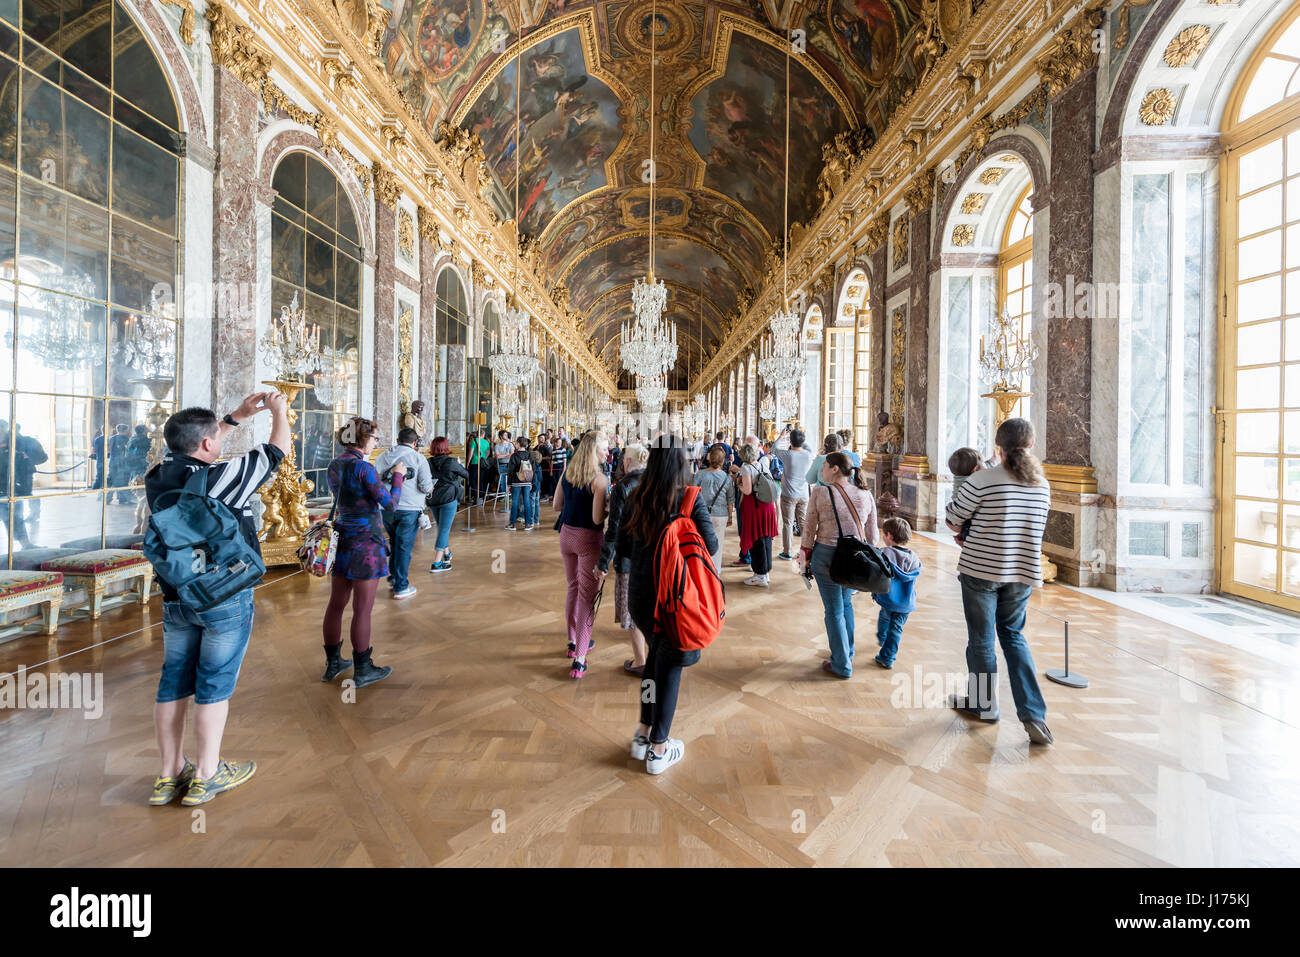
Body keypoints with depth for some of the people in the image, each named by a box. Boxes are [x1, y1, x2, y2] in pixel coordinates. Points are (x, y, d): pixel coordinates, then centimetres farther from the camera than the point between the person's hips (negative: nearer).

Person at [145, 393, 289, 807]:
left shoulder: (158, 475, -1)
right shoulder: (220, 477, -20)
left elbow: (195, 447, 19)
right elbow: (275, 453, -8)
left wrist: (238, 415, 23)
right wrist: (279, 411, 9)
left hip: (175, 598, 7)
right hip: (226, 598, -6)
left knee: (173, 682, 14)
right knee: (215, 684, 5)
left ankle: (170, 774, 26)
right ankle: (207, 775, 17)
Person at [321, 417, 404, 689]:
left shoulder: (335, 465, 8)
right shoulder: (363, 467, -17)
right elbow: (390, 503, -16)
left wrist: (386, 478, 15)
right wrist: (397, 477, -2)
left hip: (342, 538, 8)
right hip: (365, 540, -8)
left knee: (336, 604, 15)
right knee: (362, 610, 2)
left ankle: (333, 663, 29)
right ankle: (362, 670, 15)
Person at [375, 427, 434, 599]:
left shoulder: (382, 456, 9)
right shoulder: (418, 458, -6)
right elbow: (426, 487, -11)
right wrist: (430, 487, 10)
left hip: (386, 508, 5)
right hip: (409, 509, -5)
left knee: (394, 544, 22)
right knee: (404, 547, 2)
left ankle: (393, 578, 32)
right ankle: (401, 587, 9)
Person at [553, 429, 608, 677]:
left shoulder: (567, 473, 1)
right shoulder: (599, 480, -19)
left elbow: (556, 506, 9)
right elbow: (597, 519, -21)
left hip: (567, 534, 7)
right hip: (589, 538, -6)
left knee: (572, 588, 21)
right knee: (587, 595, 1)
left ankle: (574, 642, 36)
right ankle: (579, 659, 2)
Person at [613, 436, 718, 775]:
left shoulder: (636, 498, -3)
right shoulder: (691, 499, -13)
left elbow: (622, 545, 2)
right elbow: (710, 546, -14)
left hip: (640, 592, 4)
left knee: (656, 654, 24)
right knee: (670, 665, 11)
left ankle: (643, 734, 33)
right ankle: (658, 749, 23)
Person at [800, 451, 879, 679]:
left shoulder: (820, 492, -9)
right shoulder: (865, 495, 2)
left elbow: (809, 527, -6)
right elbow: (873, 534, 5)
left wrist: (806, 555, 5)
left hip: (826, 554, -4)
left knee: (834, 609, 7)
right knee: (846, 603, 24)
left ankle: (842, 666, 18)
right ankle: (848, 655, 36)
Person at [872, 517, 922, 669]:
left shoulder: (884, 553, -16)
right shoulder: (914, 558, -2)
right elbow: (914, 583, 7)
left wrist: (874, 593, -1)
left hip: (888, 599, -2)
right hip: (906, 602, 2)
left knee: (884, 618, 25)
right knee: (896, 628, 9)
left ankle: (881, 638, 50)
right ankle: (887, 658, 12)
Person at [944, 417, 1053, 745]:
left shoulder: (983, 480, -14)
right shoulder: (1042, 485, 3)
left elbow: (952, 519, -6)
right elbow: (1032, 527, 14)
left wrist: (968, 529, 16)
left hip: (981, 569, -5)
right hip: (1023, 572, 5)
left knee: (981, 639, 10)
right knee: (1013, 636, 20)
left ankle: (983, 705, 27)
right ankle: (1033, 714, 13)